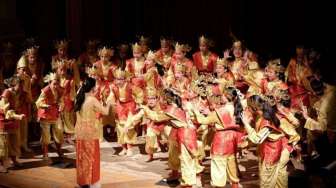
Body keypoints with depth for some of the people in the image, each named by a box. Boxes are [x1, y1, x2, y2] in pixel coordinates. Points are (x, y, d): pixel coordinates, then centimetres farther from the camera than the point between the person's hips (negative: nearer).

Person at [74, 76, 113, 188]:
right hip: (90, 132, -6)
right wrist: (109, 104, 8)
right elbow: (105, 112, -10)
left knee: (82, 156, 15)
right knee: (91, 157, 5)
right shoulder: (92, 100, -15)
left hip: (79, 131, 6)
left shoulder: (78, 99, 3)